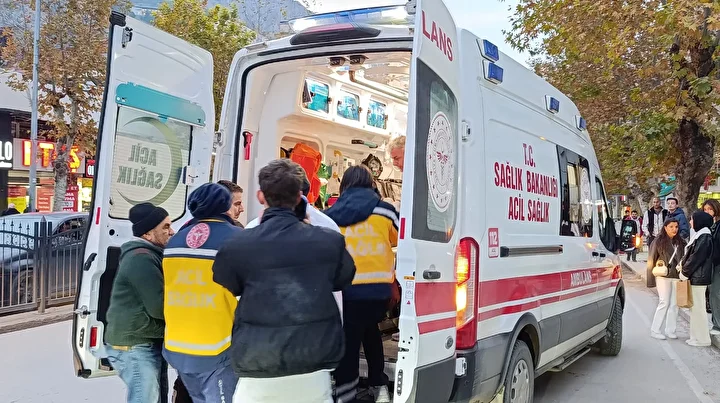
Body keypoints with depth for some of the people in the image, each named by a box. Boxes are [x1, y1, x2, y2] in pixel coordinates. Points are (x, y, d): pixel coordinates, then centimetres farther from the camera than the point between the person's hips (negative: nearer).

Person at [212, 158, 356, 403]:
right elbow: (344, 280, 18)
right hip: (313, 371, 1)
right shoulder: (330, 241, -2)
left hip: (258, 373, -1)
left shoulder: (235, 246, -7)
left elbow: (223, 288, 12)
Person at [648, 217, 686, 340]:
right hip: (663, 276, -5)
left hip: (677, 276, 5)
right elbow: (652, 259, -1)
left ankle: (670, 330, 14)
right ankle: (654, 330, 3)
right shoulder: (659, 241, -4)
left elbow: (682, 258, 15)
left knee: (674, 304, 5)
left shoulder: (680, 242, 10)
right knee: (664, 303, -6)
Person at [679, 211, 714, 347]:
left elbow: (696, 258, -18)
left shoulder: (704, 237, -16)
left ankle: (702, 339, 5)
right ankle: (697, 336, 22)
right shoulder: (700, 235, 13)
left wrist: (684, 273, -11)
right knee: (694, 307, 14)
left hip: (698, 278, -10)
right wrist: (683, 264, 5)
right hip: (695, 277, 10)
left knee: (698, 308, -3)